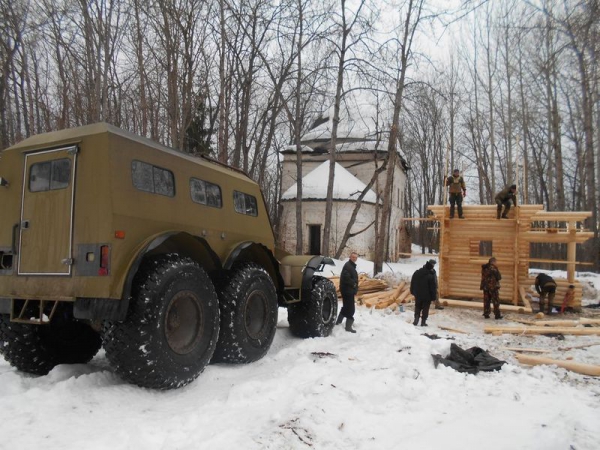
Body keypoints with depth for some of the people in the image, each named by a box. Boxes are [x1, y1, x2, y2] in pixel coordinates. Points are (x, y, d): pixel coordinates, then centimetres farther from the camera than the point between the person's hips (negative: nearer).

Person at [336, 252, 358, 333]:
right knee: (350, 309, -7)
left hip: (349, 290, 11)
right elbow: (346, 277, -29)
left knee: (346, 307, 20)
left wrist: (355, 288, 14)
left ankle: (338, 322, 30)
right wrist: (353, 284, -17)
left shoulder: (352, 266, 17)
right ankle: (348, 327, -1)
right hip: (348, 290, -11)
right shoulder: (348, 265, -17)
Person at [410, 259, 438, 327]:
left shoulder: (417, 273, -1)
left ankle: (416, 320, 8)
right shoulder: (431, 276, -17)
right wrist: (433, 296, -3)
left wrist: (413, 292, 19)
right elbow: (433, 287, -12)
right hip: (427, 296, -4)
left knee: (417, 308, 16)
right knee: (425, 309, 7)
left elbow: (412, 283, 9)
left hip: (417, 295, 4)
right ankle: (423, 322, 8)